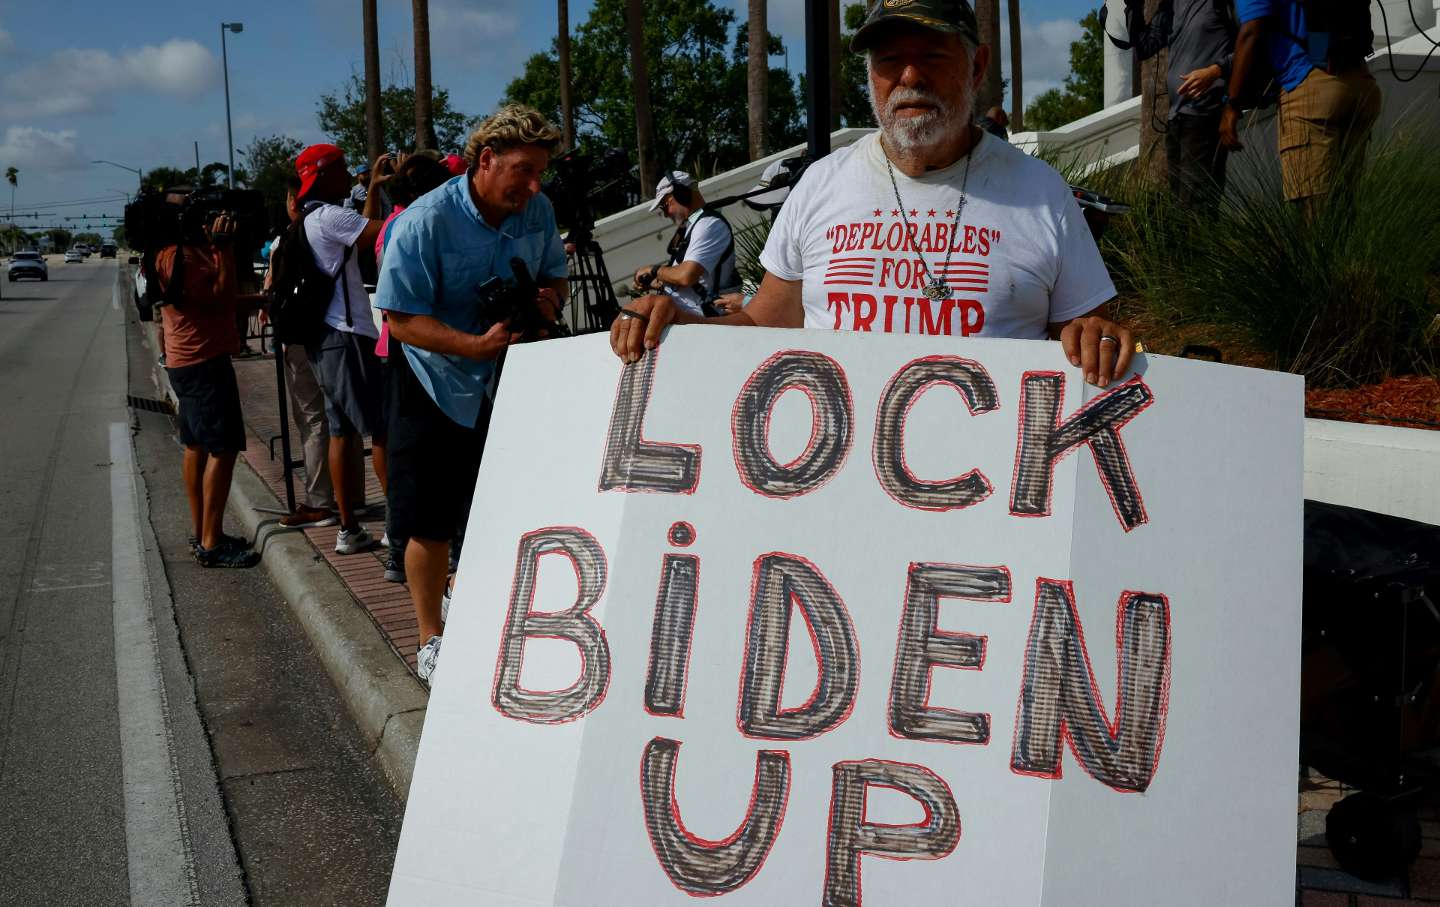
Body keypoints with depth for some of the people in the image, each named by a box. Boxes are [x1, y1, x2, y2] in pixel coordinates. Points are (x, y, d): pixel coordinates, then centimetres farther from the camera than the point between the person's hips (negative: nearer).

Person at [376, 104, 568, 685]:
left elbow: (554, 274, 11)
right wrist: (475, 346, -34)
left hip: (509, 383, 5)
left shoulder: (538, 212, -5)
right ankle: (431, 640, 20)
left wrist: (549, 297, -14)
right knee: (430, 524, 3)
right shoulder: (424, 222, -21)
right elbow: (401, 319, -21)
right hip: (435, 384, -4)